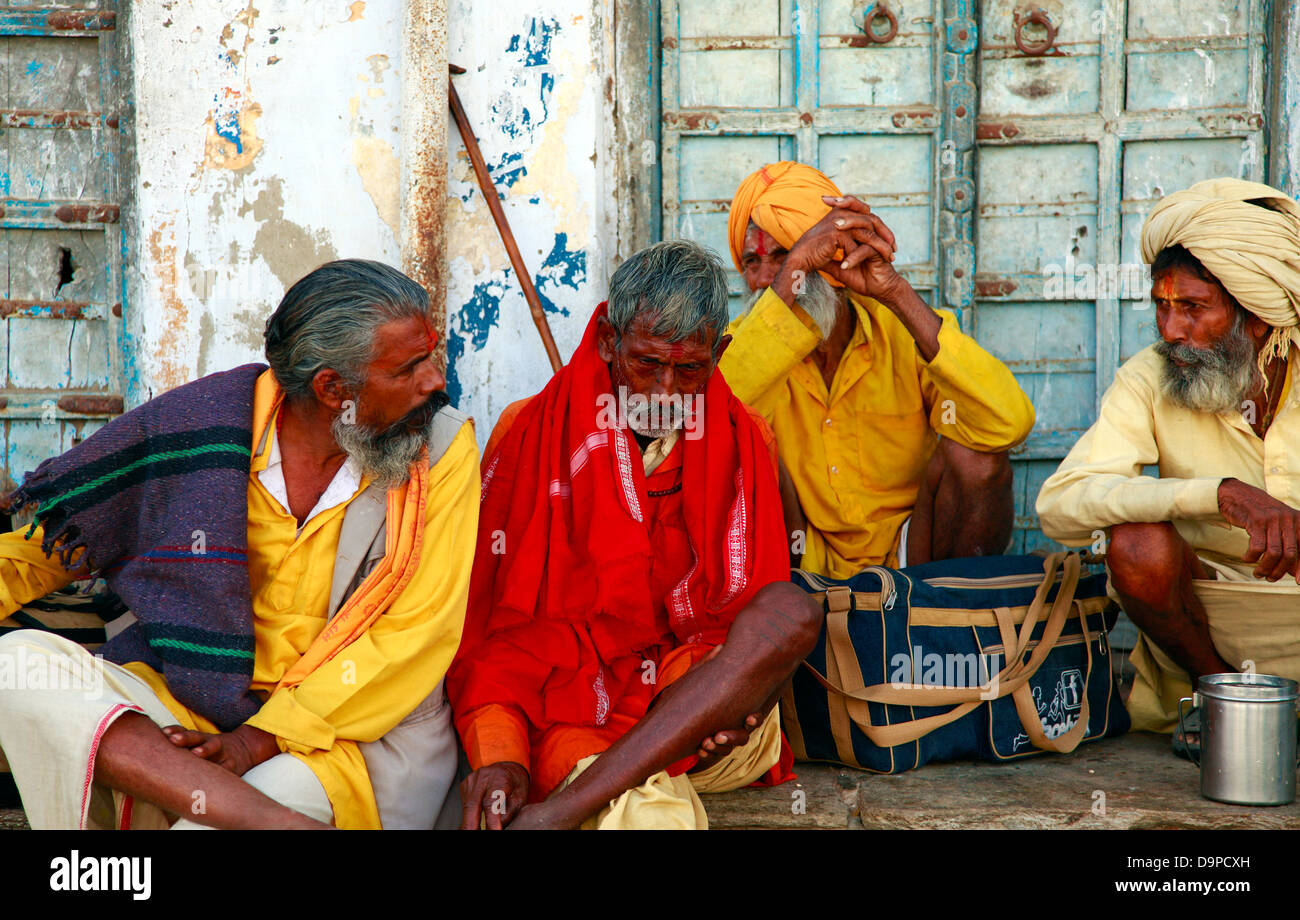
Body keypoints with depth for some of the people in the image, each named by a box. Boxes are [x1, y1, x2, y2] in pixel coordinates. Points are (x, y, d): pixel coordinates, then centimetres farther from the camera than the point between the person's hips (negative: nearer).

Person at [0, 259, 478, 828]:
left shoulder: (443, 447, -5)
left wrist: (258, 740, -18)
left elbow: (413, 636, -10)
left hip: (360, 732, -5)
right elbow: (57, 536, 13)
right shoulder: (205, 423, -2)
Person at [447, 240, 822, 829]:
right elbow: (486, 616, -1)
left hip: (709, 716, 6)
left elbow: (768, 623, 5)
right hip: (568, 719, -6)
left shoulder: (742, 442, 8)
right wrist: (497, 753, -17)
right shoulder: (533, 433, 3)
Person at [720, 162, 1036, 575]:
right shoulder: (747, 338, -4)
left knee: (973, 455, -25)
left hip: (912, 559, 0)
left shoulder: (902, 331, -8)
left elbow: (1010, 424, -27)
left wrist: (895, 292, -29)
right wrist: (793, 267, -31)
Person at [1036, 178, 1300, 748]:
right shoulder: (1150, 380, -10)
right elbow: (1059, 505, -25)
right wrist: (1222, 493, -37)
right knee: (1137, 543, -30)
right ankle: (1218, 684, -3)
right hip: (1211, 610, 0)